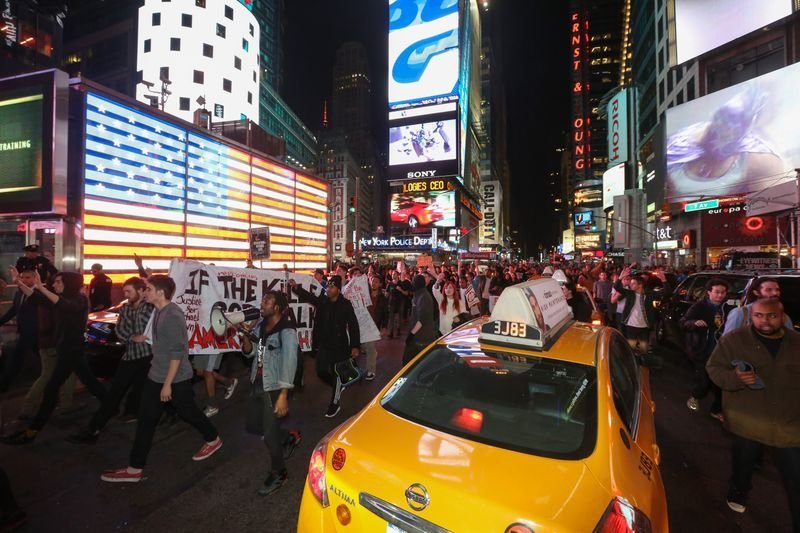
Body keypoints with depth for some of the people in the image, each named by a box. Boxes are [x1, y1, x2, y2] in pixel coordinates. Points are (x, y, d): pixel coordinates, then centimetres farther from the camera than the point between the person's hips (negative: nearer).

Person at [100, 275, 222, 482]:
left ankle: (213, 440, 33)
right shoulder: (158, 311, 5)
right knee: (145, 420, 12)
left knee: (188, 412, 10)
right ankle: (134, 469, 25)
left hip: (176, 378, -8)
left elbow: (177, 352, -25)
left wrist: (168, 383, -21)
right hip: (156, 376, 8)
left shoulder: (173, 316, -25)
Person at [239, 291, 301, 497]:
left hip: (274, 388, -8)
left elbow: (289, 363, -23)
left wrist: (283, 396, -28)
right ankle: (291, 438, 43)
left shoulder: (286, 331, -19)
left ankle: (278, 474, 29)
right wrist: (245, 336, -11)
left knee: (269, 434, 2)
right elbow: (249, 353, 9)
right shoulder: (260, 324, 3)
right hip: (258, 385, 8)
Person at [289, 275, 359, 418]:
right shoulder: (322, 300, 2)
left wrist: (355, 346, -16)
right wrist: (296, 287, -25)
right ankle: (338, 387, 40)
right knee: (321, 371, 10)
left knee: (336, 373, 5)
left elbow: (353, 325, -13)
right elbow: (308, 296, -5)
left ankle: (335, 404, 23)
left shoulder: (345, 305, -13)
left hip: (339, 345, -5)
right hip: (324, 344, 5)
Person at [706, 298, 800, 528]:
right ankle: (737, 495, 44)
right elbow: (713, 368, -5)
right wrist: (735, 378, -25)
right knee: (744, 462, 20)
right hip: (748, 422, -1)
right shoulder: (733, 340, -7)